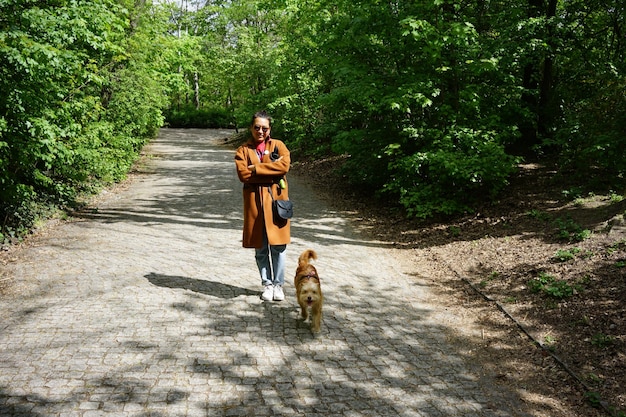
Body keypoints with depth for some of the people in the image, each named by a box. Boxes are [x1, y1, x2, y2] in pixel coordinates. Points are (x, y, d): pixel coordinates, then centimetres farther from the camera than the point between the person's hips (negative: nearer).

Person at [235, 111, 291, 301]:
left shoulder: (278, 145, 7)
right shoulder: (243, 150, 7)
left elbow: (284, 165, -12)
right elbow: (243, 174, -10)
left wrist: (256, 168, -13)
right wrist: (271, 170, -12)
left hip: (276, 200, 0)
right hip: (254, 201, 1)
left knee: (278, 246, 1)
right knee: (260, 247, 6)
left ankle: (278, 284, 13)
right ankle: (267, 284, 19)